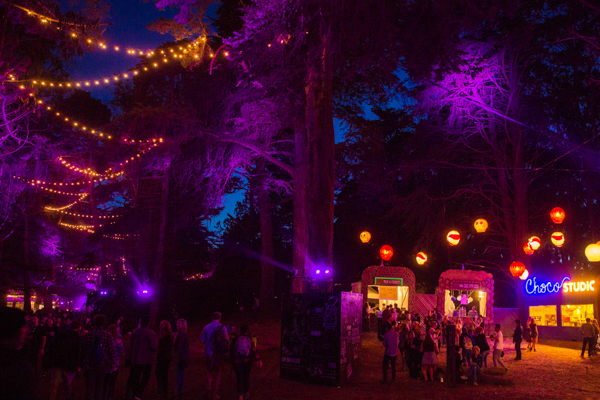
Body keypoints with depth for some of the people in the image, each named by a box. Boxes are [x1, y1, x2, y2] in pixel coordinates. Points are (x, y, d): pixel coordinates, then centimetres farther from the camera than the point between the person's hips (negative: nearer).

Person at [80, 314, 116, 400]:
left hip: (89, 365, 0)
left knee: (90, 387, 6)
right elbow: (111, 351, -4)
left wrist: (82, 362, 15)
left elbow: (82, 350, 3)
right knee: (99, 386, 15)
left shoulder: (87, 335, -4)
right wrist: (111, 364, 6)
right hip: (102, 365, 0)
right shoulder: (108, 335, -7)